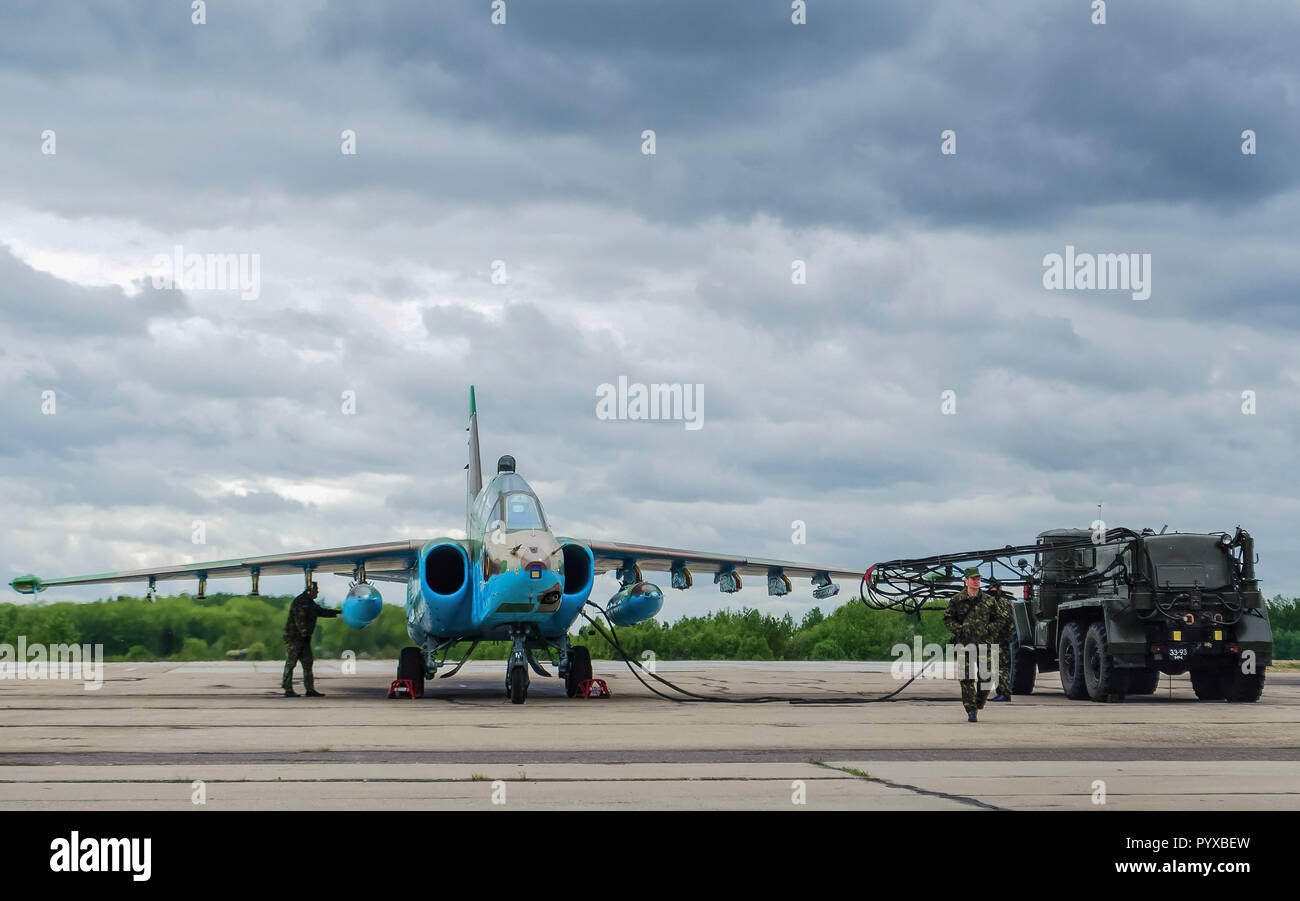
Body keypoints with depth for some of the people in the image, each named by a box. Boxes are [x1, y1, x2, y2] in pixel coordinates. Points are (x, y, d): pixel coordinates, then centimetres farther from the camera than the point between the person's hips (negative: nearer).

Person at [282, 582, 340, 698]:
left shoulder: (310, 603, 17)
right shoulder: (299, 602, -14)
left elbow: (321, 611, 27)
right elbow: (300, 620, -21)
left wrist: (338, 612, 25)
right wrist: (305, 634, -22)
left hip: (304, 637, 10)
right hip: (294, 637, -10)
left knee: (308, 663, 7)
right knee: (290, 663, -5)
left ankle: (310, 689, 8)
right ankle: (288, 690, -4)